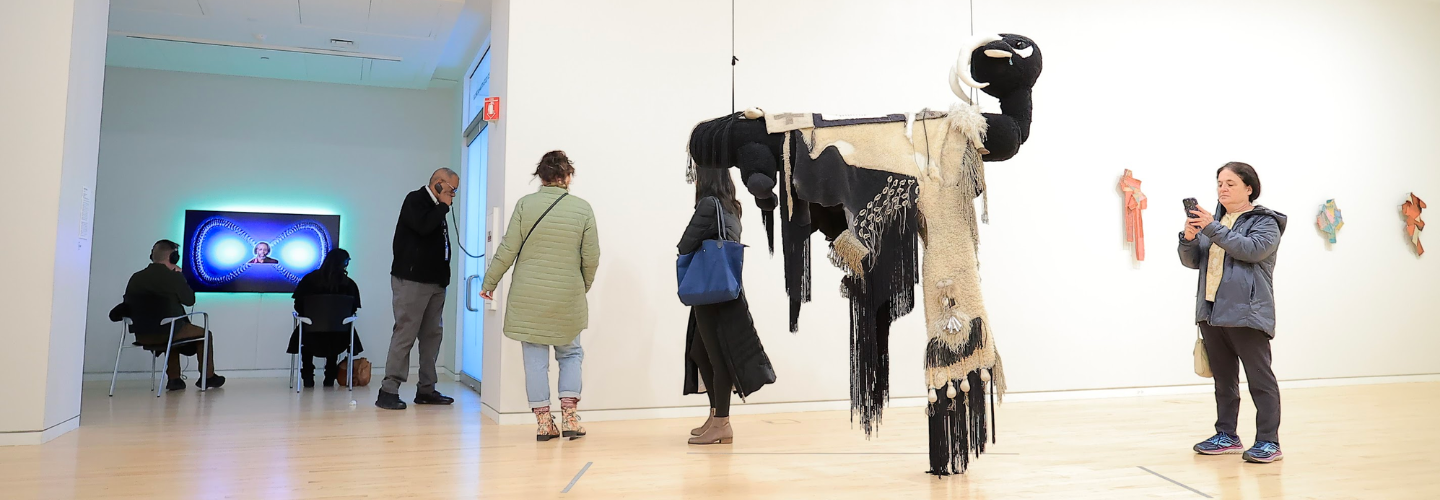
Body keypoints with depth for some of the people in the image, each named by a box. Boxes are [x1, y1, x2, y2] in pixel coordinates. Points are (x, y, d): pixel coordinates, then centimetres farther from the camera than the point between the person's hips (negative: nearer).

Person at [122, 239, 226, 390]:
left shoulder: (135, 277, 2)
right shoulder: (173, 277, -13)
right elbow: (190, 300, 0)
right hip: (167, 333, -6)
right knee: (205, 334, 19)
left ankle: (173, 379, 36)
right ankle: (208, 377, 29)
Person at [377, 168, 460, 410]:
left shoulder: (436, 207, 19)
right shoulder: (415, 200, -5)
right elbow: (423, 227, -24)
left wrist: (444, 277, 11)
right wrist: (443, 206, -9)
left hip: (435, 282, 9)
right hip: (412, 280, -8)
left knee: (433, 334, 7)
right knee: (405, 334, -9)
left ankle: (426, 389, 13)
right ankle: (388, 390, -5)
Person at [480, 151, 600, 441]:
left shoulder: (525, 204, -4)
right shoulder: (583, 208, -3)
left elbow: (508, 250, -4)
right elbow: (591, 258, 0)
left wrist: (490, 282, 9)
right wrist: (584, 286, 17)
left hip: (528, 297, 0)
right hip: (568, 298, 0)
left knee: (536, 359, 8)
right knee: (570, 354, 17)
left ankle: (543, 421, 11)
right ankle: (569, 416, 7)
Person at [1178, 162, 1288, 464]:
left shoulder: (1265, 222, 0)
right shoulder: (1213, 221, 17)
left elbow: (1252, 249, -20)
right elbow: (1191, 261, 11)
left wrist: (1213, 229, -23)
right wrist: (1189, 238, -9)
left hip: (1246, 312, -6)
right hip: (1211, 312, 7)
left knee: (1260, 377, -4)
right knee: (1223, 379, 13)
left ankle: (1269, 441, 0)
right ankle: (1226, 436, 20)